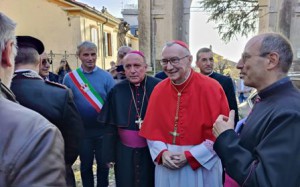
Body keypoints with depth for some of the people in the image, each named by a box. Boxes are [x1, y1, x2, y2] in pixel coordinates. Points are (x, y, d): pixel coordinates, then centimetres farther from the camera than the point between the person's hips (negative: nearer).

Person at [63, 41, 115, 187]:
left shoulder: (106, 77, -7)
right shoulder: (69, 78, -6)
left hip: (103, 130, 0)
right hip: (82, 131, 0)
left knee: (103, 164, 17)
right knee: (86, 165, 19)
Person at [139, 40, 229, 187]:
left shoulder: (211, 88, -13)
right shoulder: (158, 90, -2)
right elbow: (151, 128, 5)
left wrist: (190, 156, -14)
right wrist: (162, 152, -11)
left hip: (202, 166, -3)